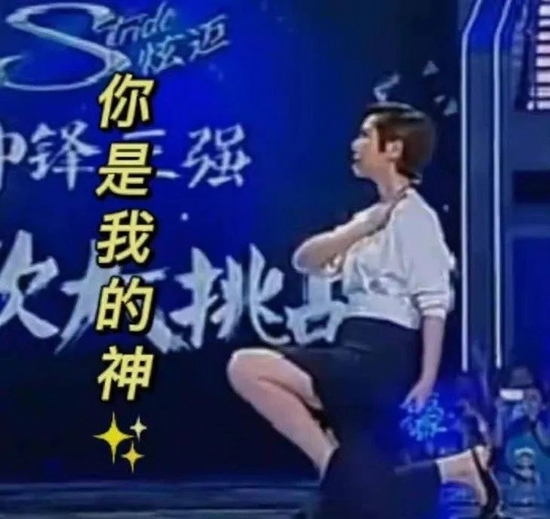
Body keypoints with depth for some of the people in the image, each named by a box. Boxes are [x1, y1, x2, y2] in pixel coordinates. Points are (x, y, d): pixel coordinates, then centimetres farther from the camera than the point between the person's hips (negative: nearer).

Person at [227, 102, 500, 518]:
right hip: (357, 361, 9)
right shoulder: (371, 218, 21)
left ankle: (333, 464, -11)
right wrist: (363, 227, -3)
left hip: (381, 359, -8)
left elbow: (434, 304, -12)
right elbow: (305, 261, 11)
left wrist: (427, 379, -19)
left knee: (247, 368, -19)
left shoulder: (414, 216, -5)